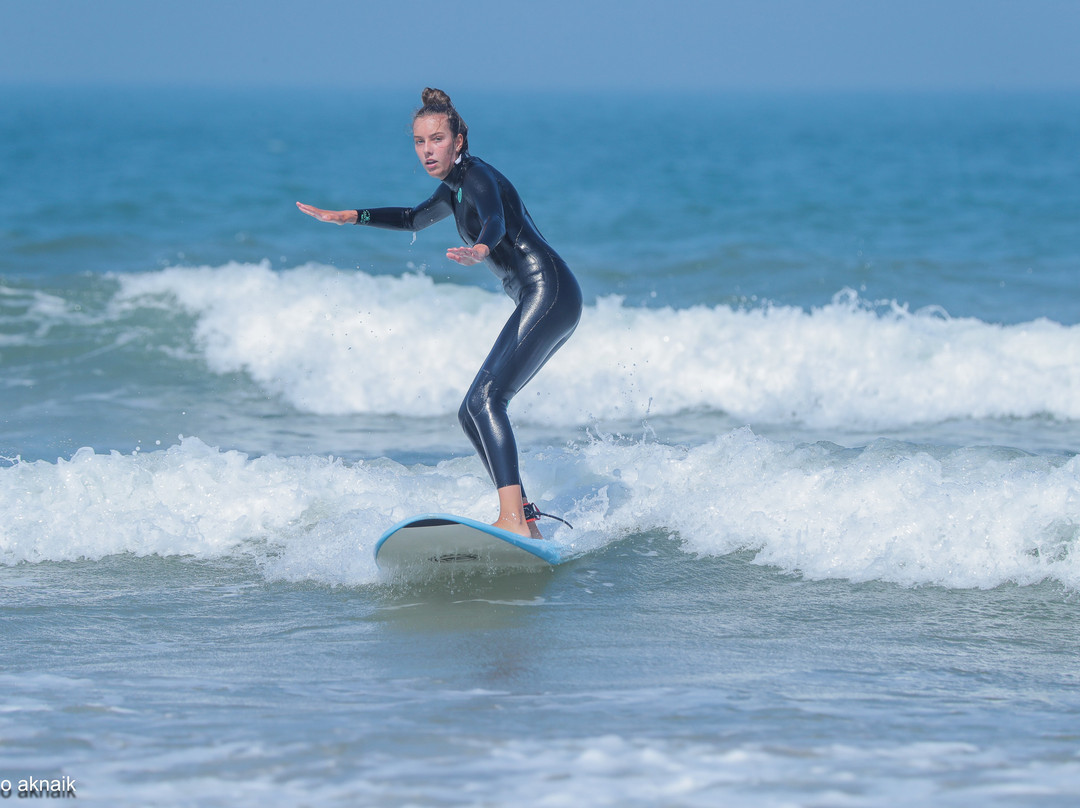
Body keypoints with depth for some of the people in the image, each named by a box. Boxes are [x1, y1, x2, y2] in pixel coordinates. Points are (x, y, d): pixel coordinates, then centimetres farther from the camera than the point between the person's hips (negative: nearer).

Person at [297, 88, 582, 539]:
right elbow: (416, 219, 40)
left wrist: (480, 250, -55)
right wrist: (351, 217, 35)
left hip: (549, 293, -10)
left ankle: (513, 520, -37)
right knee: (473, 414, 8)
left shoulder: (477, 176, -11)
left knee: (487, 400, -23)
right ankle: (525, 520, 3)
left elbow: (495, 221, -34)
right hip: (539, 304, 10)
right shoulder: (455, 186, 19)